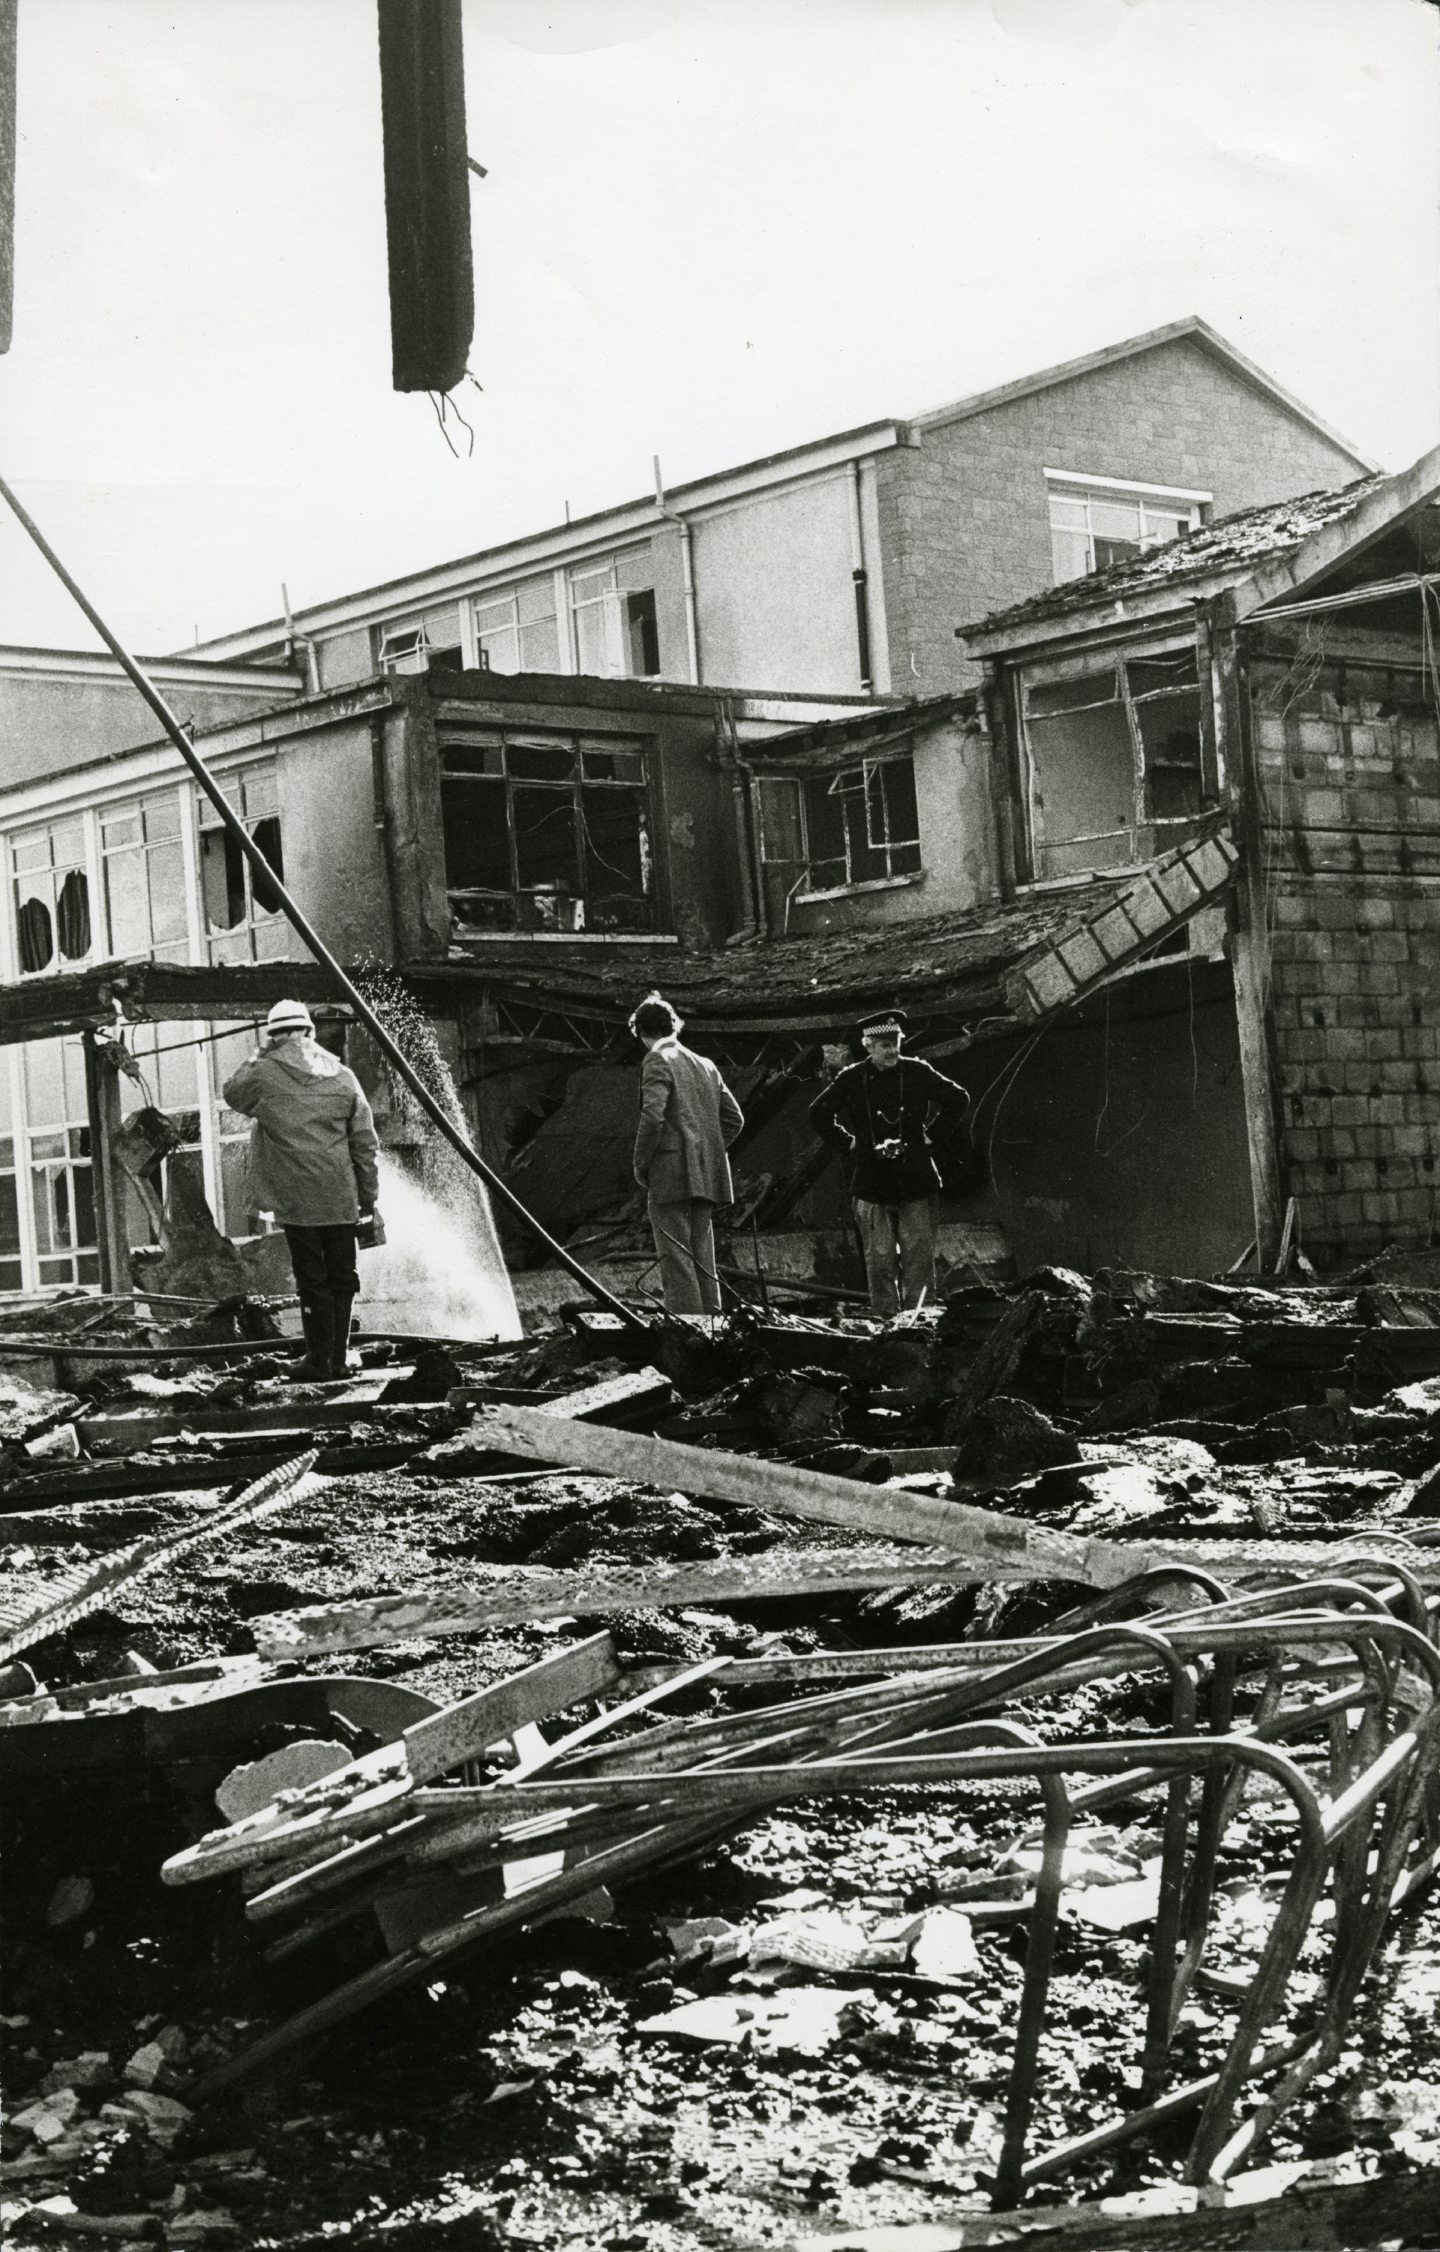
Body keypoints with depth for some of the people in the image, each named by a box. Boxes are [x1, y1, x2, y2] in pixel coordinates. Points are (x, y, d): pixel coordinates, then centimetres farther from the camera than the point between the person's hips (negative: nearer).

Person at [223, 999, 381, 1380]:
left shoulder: (265, 1074, -6)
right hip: (342, 1198, 3)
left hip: (296, 1199, -3)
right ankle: (339, 1358, 16)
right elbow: (365, 1144, 6)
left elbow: (233, 1093, 17)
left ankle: (319, 1359, 6)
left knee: (312, 1280, 3)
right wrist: (368, 1196, 13)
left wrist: (256, 1057, 22)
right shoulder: (342, 1076, 5)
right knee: (342, 1276, 12)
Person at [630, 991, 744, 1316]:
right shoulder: (705, 1065, 18)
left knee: (676, 1258, -10)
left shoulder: (658, 1062, -6)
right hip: (707, 1176, 8)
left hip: (671, 1175, -8)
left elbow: (652, 1117, -17)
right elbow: (734, 1118, 19)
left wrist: (640, 1164, -7)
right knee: (702, 1259, 11)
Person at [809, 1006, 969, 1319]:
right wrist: (848, 1143, 5)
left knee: (919, 1255, 1)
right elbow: (819, 1114, 12)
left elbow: (958, 1099, 13)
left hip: (916, 1180, 1)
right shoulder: (850, 1079, -1)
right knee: (880, 1258, 1)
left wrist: (932, 1133, 8)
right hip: (871, 1182, 0)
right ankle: (885, 1320, 7)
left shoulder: (917, 1072, 1)